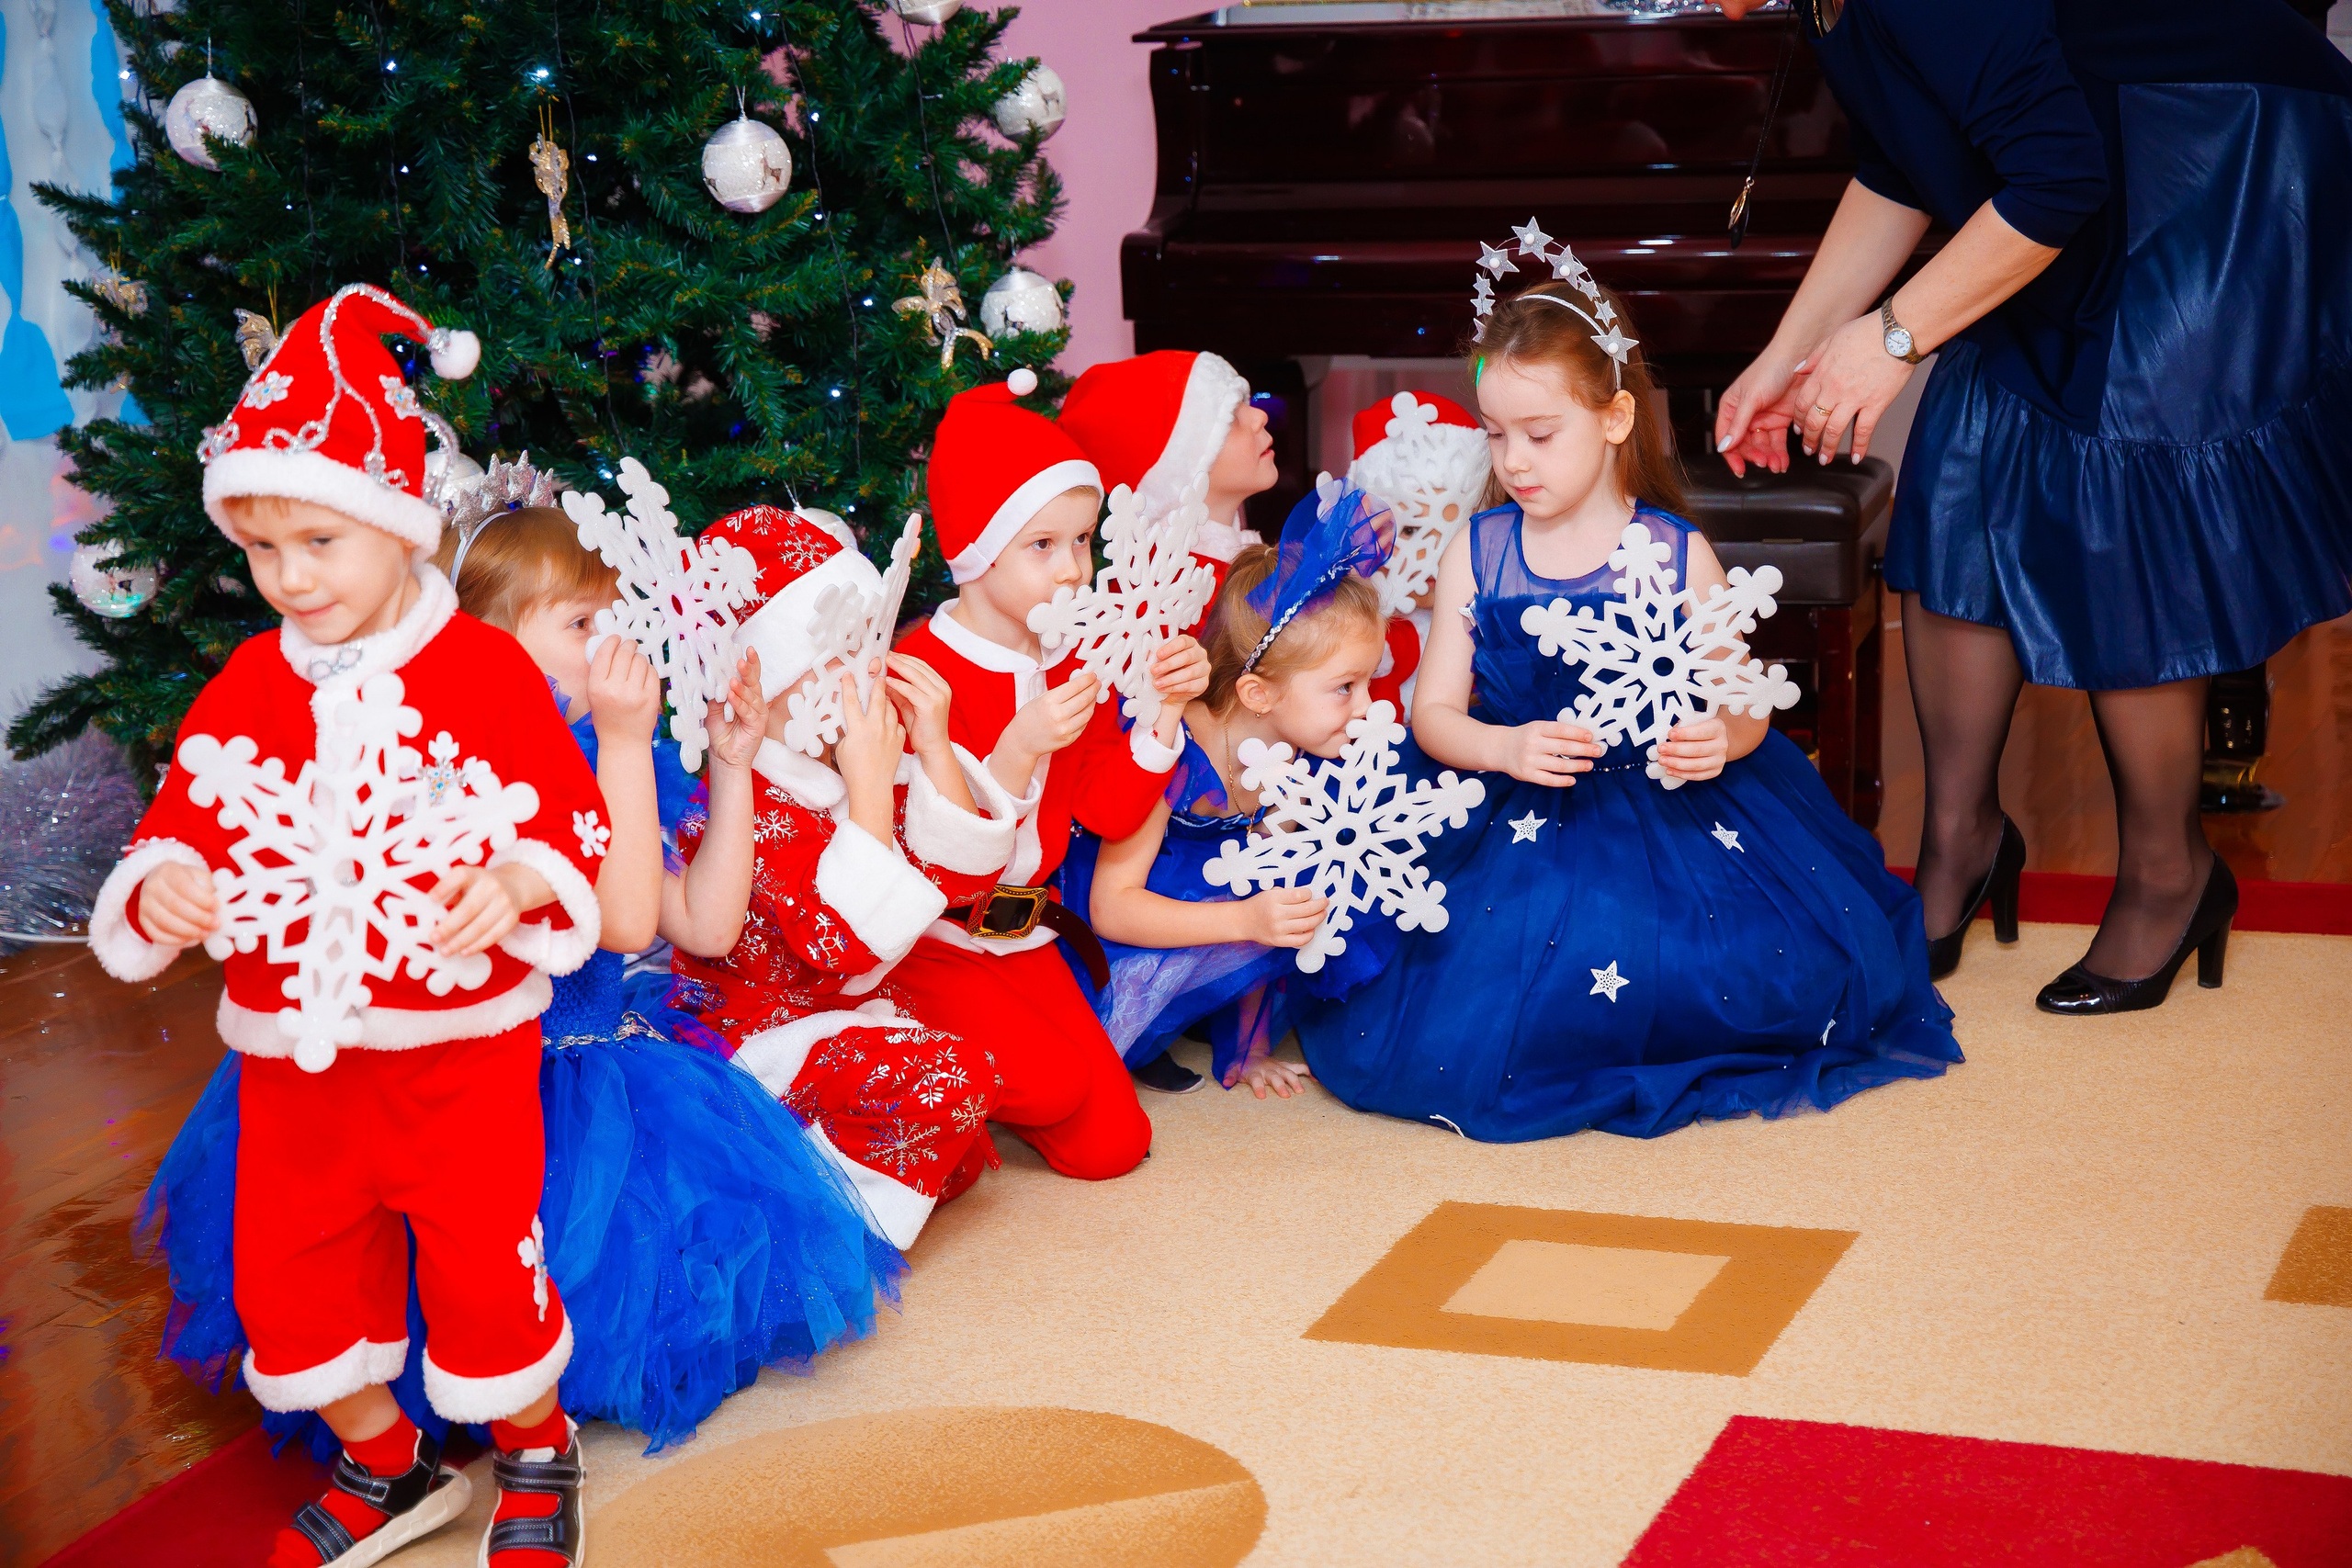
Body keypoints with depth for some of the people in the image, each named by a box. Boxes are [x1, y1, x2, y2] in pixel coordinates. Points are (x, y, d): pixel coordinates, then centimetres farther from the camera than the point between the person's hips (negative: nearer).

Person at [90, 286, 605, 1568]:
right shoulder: (248, 684, 3)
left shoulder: (486, 671, -8)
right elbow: (182, 822, 6)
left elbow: (574, 827, -5)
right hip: (293, 1060, 5)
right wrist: (158, 889, -17)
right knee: (291, 1276, 10)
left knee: (483, 1271, -2)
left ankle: (536, 1451, 28)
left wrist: (512, 885, -26)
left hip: (460, 1043, -4)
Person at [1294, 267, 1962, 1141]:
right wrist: (1507, 748, -21)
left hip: (1665, 801, 0)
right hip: (1514, 808, 1)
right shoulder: (1475, 554, 4)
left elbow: (1744, 703, 2)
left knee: (1793, 962, -21)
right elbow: (1434, 711, 0)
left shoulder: (1678, 556, 0)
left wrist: (1719, 740, -23)